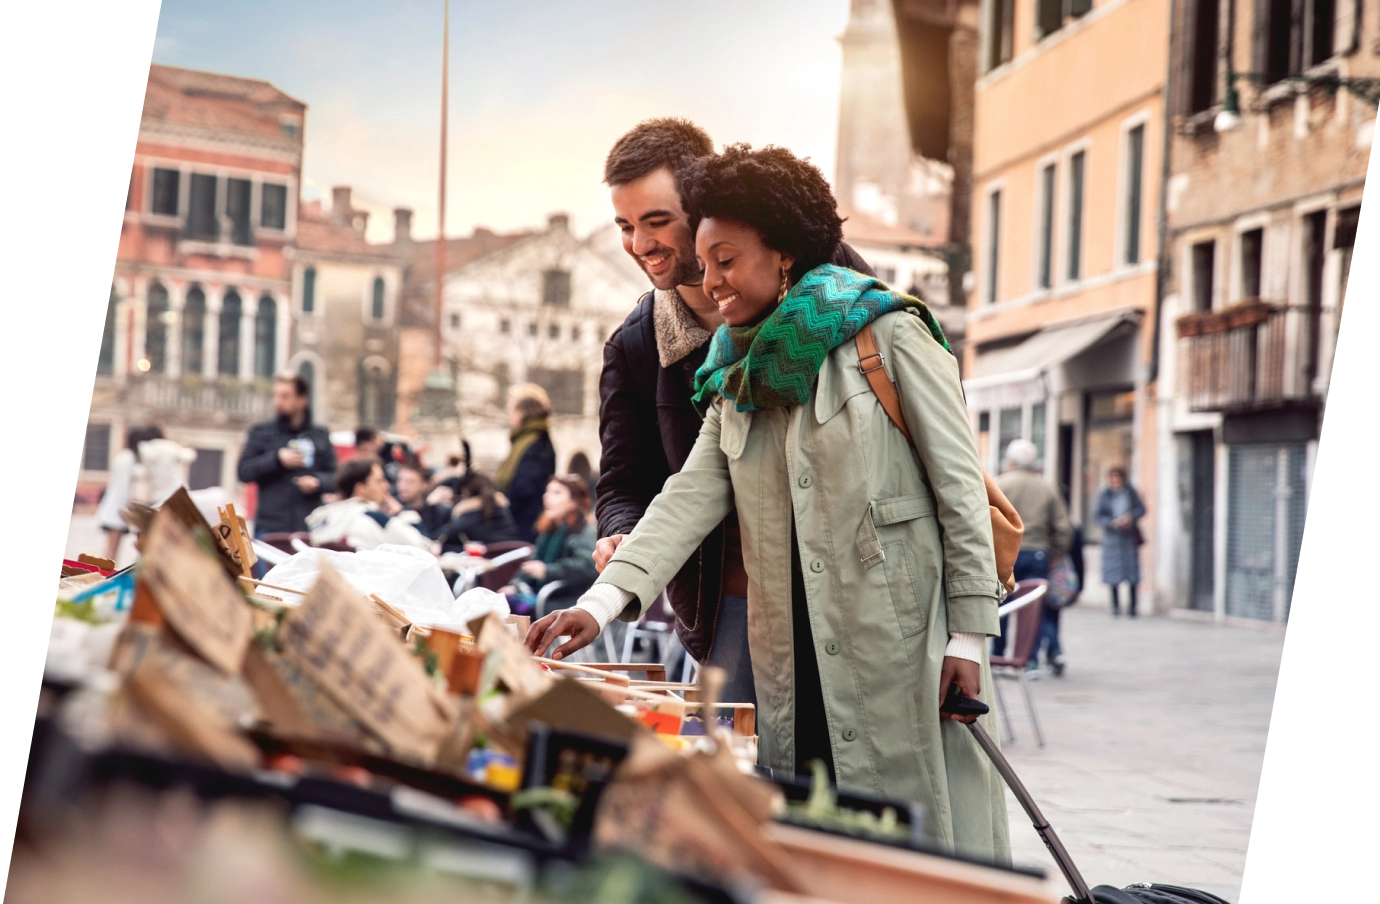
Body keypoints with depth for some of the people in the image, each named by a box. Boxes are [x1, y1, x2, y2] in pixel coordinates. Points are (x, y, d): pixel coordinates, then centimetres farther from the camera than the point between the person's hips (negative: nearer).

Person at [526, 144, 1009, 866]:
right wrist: (603, 601, -10)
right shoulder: (736, 376, 15)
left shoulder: (891, 336, -3)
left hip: (903, 643, -5)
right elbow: (691, 496, 5)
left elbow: (960, 487, -5)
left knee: (927, 835, -1)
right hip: (798, 667, 5)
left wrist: (969, 636, -9)